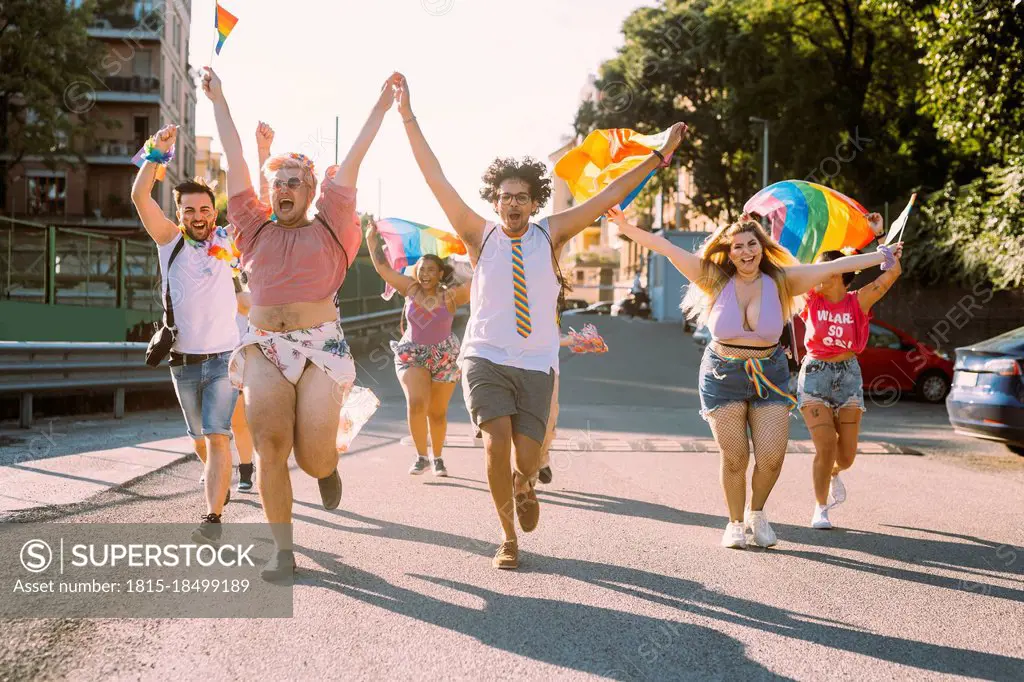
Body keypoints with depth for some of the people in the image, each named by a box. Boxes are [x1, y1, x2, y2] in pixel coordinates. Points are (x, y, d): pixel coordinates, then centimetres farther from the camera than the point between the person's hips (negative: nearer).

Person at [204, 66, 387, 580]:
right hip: (264, 348, 2)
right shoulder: (256, 229, 15)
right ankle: (282, 550, 3)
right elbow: (235, 160, 18)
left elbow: (351, 164, 9)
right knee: (269, 449, -7)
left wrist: (381, 108, 9)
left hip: (320, 347, -2)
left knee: (314, 456, -7)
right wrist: (218, 101, 21)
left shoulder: (327, 229, 9)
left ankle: (327, 466, 32)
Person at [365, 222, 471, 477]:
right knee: (416, 404, -20)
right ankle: (421, 457, -7)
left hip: (444, 359, 0)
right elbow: (383, 268, 1)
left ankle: (438, 458, 27)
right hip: (411, 356, 1)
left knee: (437, 413, 7)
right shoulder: (411, 289, -1)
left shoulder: (450, 296, -7)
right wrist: (372, 240, -4)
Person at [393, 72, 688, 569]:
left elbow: (610, 196, 3)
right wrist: (407, 116, -10)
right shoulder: (480, 235, 0)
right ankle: (508, 536, 2)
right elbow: (435, 178, -5)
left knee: (526, 460, -3)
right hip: (485, 359, -1)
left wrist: (660, 156, 1)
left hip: (536, 365, 1)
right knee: (497, 443, -20)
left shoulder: (550, 235, 3)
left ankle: (523, 485, 38)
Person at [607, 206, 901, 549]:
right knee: (734, 458, -1)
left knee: (772, 457, -6)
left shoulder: (780, 281, -3)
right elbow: (668, 248, -9)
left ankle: (756, 513, 23)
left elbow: (835, 266, -7)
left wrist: (883, 256, -10)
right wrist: (627, 227, -16)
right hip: (723, 376, -1)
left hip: (769, 375, 1)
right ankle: (736, 523, 21)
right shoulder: (716, 279, -4)